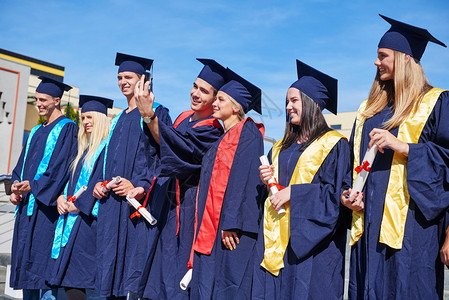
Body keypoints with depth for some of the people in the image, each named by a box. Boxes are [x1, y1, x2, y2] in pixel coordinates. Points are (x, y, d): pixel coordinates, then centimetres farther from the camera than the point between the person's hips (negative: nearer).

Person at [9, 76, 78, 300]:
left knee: (43, 265, -8)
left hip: (47, 205, -8)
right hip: (26, 205, 8)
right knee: (26, 258, 10)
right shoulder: (36, 132, 20)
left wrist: (32, 186, -19)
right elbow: (21, 165, 19)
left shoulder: (67, 128, -5)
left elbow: (61, 168, -14)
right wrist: (16, 187, 1)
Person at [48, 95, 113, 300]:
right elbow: (72, 178, 20)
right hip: (72, 216, 9)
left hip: (89, 218, -9)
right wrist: (61, 197, 2)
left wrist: (78, 204, -15)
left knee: (75, 282, -9)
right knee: (68, 282, 6)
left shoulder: (107, 147, -6)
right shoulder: (84, 148, 22)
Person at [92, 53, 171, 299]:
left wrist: (138, 185, -19)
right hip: (111, 200, 7)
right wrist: (99, 183, 7)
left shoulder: (156, 114, -1)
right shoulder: (118, 120, 21)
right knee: (110, 258, 8)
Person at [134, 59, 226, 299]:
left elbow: (178, 149, -29)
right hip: (175, 204, 9)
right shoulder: (184, 118, 10)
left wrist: (148, 115, -35)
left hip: (192, 206, -9)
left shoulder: (212, 130, -15)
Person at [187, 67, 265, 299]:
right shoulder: (222, 138, 21)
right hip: (210, 230, 9)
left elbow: (243, 178, -18)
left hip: (230, 230, -9)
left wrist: (232, 223, -24)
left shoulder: (247, 132, -7)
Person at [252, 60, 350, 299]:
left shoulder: (333, 144, -5)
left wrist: (293, 192, -17)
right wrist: (267, 181, 0)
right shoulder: (283, 146, 16)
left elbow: (335, 192, -12)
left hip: (310, 240, -6)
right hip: (277, 238, 6)